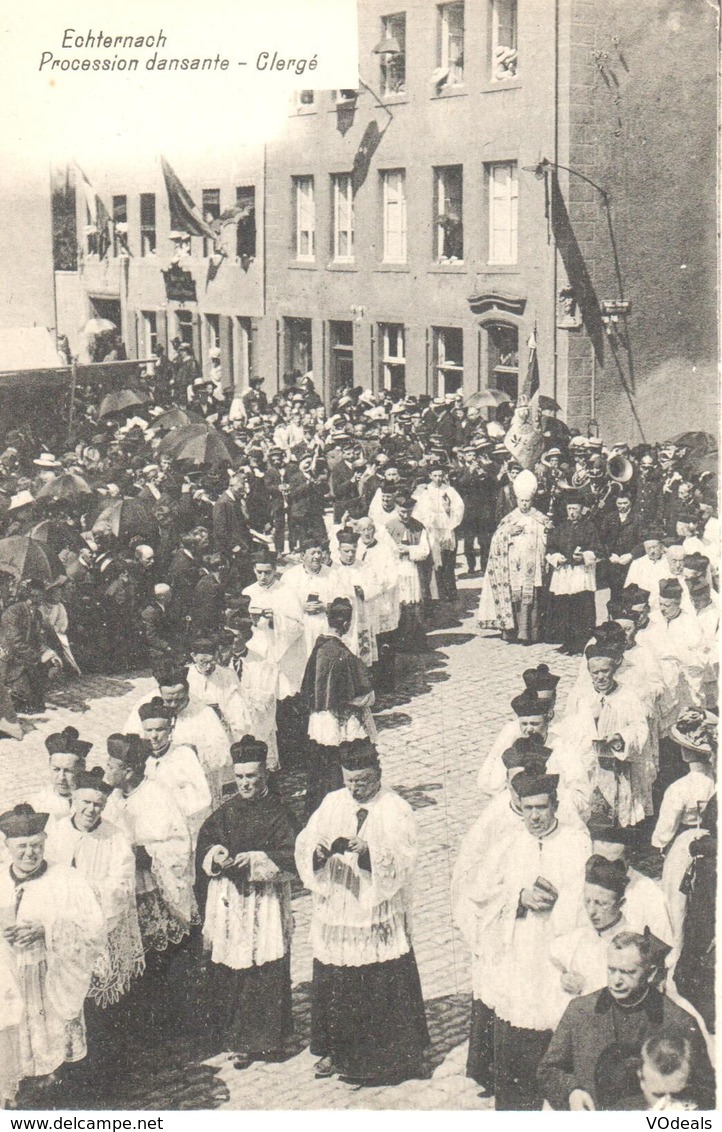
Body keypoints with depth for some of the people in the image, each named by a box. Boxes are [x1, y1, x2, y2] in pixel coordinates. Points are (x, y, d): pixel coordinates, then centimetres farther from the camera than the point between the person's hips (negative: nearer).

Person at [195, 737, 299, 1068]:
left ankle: (267, 1038, 14)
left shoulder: (278, 813, -4)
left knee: (266, 975, 0)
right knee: (228, 972, 4)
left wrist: (257, 860, -22)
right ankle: (238, 1039, 16)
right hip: (228, 902, 3)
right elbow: (203, 844, 9)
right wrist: (215, 855, -12)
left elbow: (291, 858, -11)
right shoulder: (225, 812, 8)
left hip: (266, 904, -3)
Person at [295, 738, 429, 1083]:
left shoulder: (396, 811, -6)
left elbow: (402, 865, -15)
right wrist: (318, 852, -21)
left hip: (379, 919, -4)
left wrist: (369, 855, -32)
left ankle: (383, 1056, 18)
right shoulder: (332, 803, 6)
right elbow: (303, 845, 1)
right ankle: (335, 1048, 30)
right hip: (335, 915, 4)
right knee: (332, 984, 12)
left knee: (380, 988, 2)